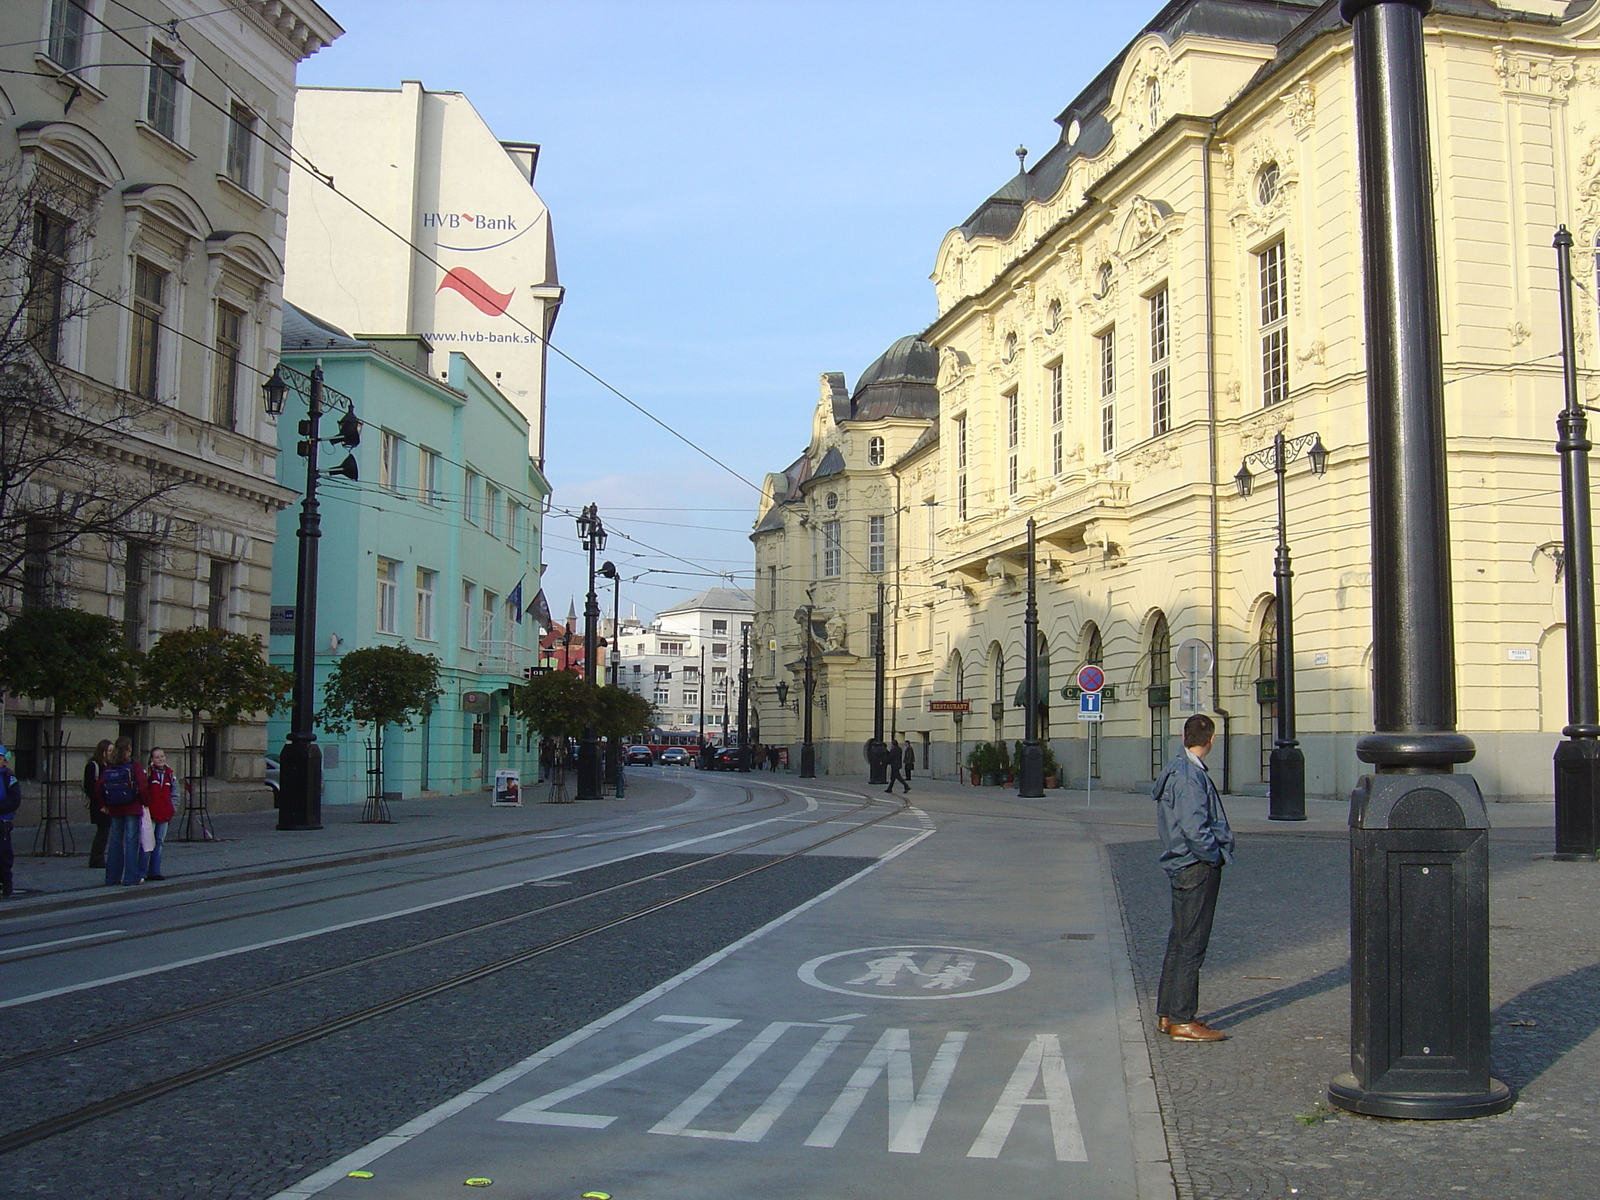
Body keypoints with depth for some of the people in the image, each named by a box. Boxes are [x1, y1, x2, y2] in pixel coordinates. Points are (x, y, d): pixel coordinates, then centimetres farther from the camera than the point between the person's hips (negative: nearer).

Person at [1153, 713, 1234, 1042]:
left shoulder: (1178, 769, 13)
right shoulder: (1189, 776, -18)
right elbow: (1194, 828, -25)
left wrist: (1217, 851, 14)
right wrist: (1216, 855, -11)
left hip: (1182, 866, 10)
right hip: (1197, 867, -10)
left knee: (1179, 942, 16)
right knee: (1191, 945, -5)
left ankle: (1167, 1014, 23)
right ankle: (1182, 1021, 0)